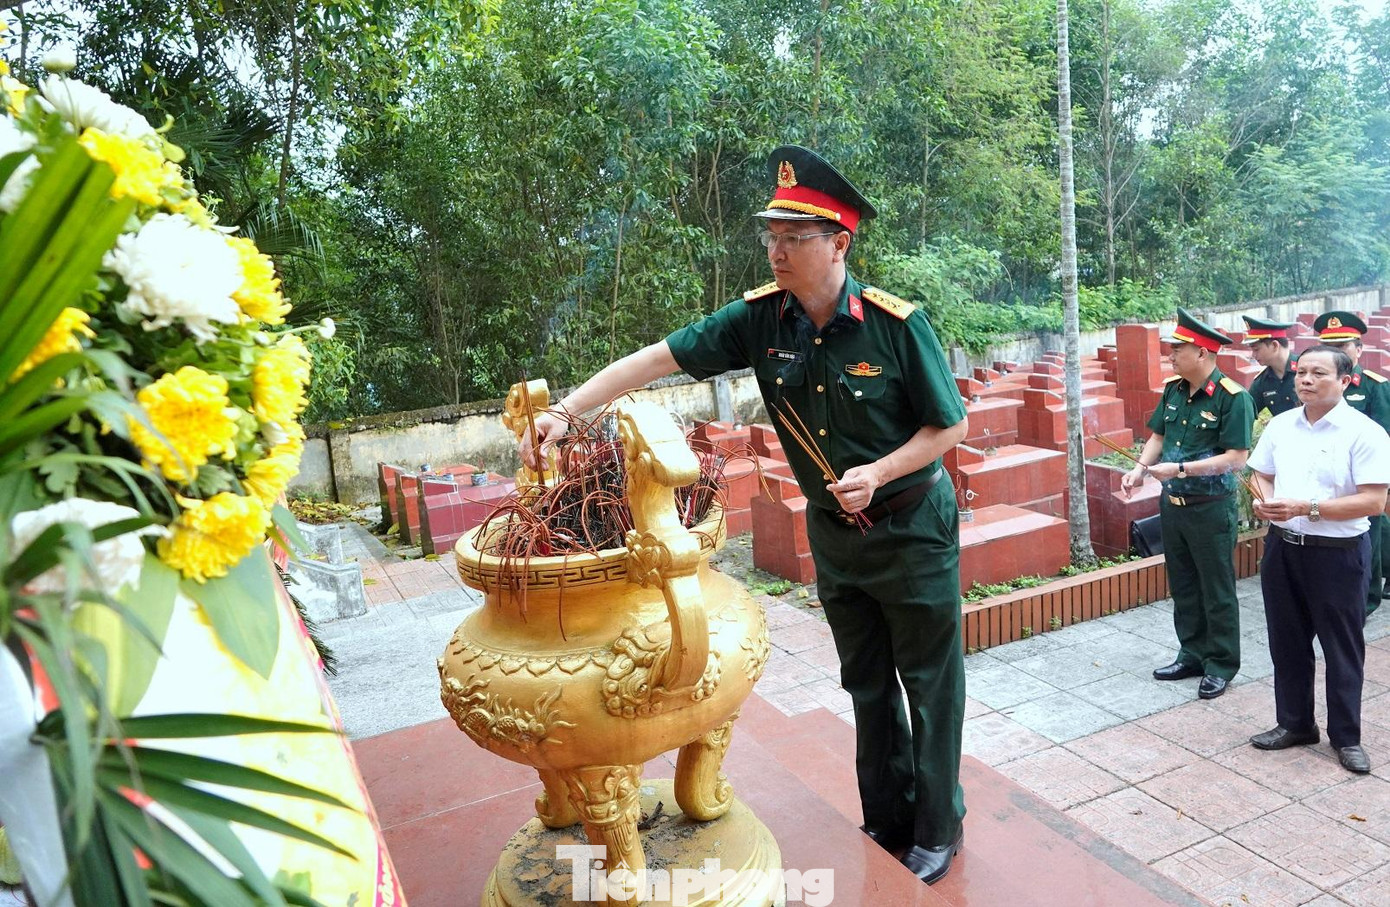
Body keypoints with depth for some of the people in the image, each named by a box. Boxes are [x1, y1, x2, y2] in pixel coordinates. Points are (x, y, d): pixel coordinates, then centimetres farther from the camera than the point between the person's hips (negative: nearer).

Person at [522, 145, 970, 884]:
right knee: (867, 684, 18)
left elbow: (949, 426, -11)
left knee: (930, 683, 10)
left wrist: (879, 473, -25)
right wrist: (564, 411, -25)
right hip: (832, 530, 4)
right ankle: (888, 821, 38)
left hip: (911, 527, -4)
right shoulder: (759, 318, -12)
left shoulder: (896, 323, -21)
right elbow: (654, 359, -16)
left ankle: (938, 827, 32)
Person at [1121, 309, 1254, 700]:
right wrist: (1139, 469, -4)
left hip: (1211, 509, -7)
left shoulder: (1232, 397, -17)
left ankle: (1221, 665, 21)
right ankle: (1192, 655, 32)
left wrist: (1180, 469, -25)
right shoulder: (1173, 389, 4)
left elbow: (1236, 458, -21)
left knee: (1217, 591, 7)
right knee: (1183, 586, 17)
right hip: (1171, 504, 7)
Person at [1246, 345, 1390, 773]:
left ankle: (1346, 737, 24)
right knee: (1287, 642, 15)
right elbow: (1262, 476, 15)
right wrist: (1264, 501, -7)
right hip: (1282, 546, 5)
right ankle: (1295, 724, 31)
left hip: (1337, 553, -5)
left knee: (1342, 649, 8)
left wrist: (1307, 508, -24)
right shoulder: (1280, 425, 5)